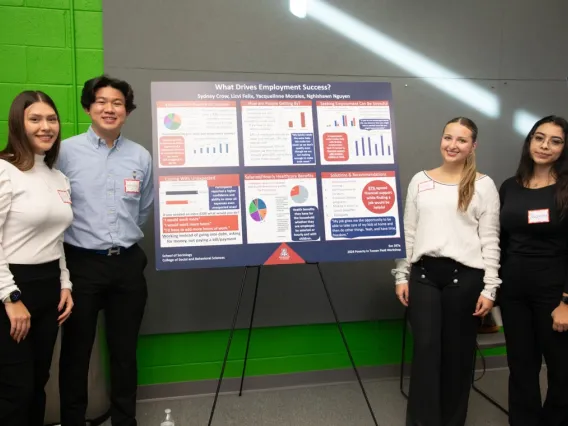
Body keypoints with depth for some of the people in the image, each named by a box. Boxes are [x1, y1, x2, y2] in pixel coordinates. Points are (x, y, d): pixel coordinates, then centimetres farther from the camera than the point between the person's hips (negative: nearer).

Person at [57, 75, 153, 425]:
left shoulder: (142, 156, 3)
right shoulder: (67, 151, -6)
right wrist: (80, 239, 6)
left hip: (128, 264, 3)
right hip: (82, 263, -2)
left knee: (125, 351, 14)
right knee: (76, 351, 11)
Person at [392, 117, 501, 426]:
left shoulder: (483, 185, 2)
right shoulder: (420, 181, 8)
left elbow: (490, 240, 0)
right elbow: (408, 232, 8)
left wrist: (489, 288, -4)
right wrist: (401, 276, 5)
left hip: (465, 275, -1)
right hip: (424, 273, 2)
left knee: (458, 351, 9)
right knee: (425, 348, 2)